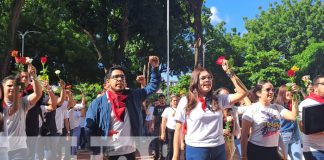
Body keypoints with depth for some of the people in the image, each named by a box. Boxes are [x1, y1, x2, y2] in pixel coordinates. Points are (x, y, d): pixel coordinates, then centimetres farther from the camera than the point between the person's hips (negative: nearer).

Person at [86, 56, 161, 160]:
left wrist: (155, 68, -4)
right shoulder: (98, 103, -4)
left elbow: (153, 86, 9)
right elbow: (89, 130, -7)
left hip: (130, 152, 3)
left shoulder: (133, 96, 5)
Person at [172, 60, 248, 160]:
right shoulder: (185, 101, -2)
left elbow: (242, 93, 1)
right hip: (196, 150, -3)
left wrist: (229, 72, 0)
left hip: (219, 149, 4)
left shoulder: (218, 99, 7)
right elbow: (178, 130, 0)